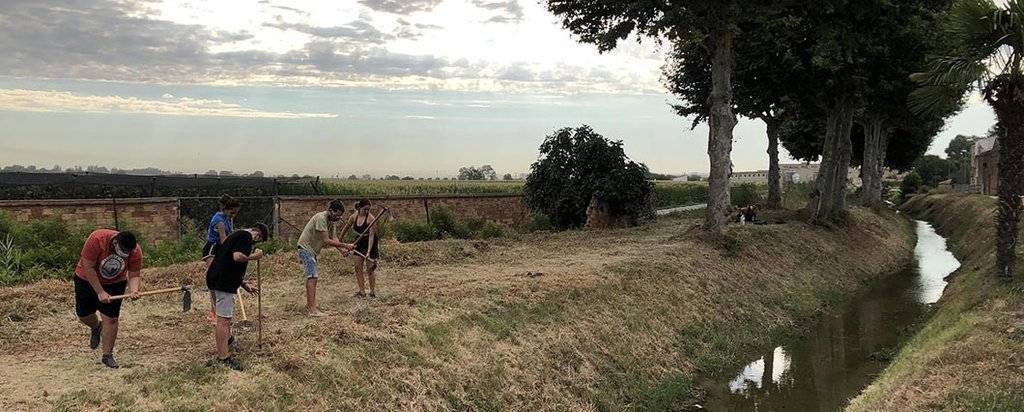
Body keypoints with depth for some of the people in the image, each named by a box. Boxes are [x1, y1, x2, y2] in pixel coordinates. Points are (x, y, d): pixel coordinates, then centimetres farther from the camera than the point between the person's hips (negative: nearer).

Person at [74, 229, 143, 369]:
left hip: (115, 283, 0)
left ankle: (107, 356, 6)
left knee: (111, 319, -7)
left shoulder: (135, 251, -26)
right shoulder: (97, 239, -34)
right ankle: (96, 328, 45)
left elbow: (134, 275, -17)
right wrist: (100, 292, -28)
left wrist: (134, 290, -38)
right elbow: (88, 268, -27)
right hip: (88, 280, 0)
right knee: (83, 314, 10)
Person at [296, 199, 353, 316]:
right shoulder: (321, 218, -26)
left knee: (312, 277, 15)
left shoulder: (333, 220, 3)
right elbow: (326, 241, -28)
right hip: (306, 247, -10)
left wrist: (341, 249, -20)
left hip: (312, 250, 10)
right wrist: (344, 245, -27)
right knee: (312, 276, -16)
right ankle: (312, 309, -18)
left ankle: (309, 306, 24)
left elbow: (334, 238, -2)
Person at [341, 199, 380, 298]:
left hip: (370, 245, -5)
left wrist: (369, 251, -34)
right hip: (359, 244, 5)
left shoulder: (371, 218, -24)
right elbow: (346, 228, 10)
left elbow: (371, 236, -28)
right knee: (358, 267, 0)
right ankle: (362, 291, 6)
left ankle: (373, 291, 7)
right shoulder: (354, 217, -8)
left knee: (369, 269, -4)